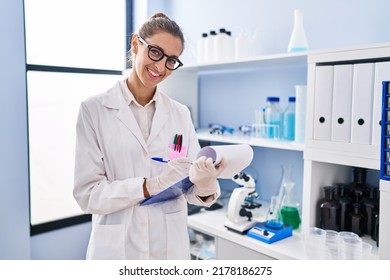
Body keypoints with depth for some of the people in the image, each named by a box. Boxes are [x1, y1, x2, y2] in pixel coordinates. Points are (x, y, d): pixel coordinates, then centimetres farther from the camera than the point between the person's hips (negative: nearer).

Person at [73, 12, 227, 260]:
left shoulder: (181, 114, 0)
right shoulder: (94, 109, -8)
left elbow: (191, 188, -3)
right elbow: (87, 193, -13)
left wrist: (205, 185, -25)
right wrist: (152, 185, -25)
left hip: (172, 246, 3)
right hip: (116, 247, -2)